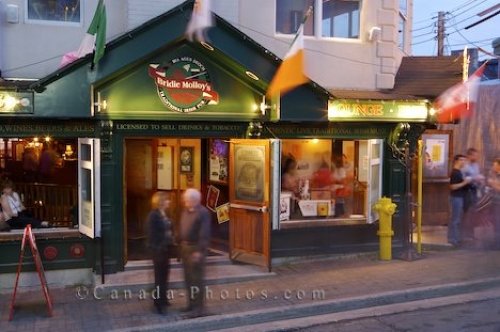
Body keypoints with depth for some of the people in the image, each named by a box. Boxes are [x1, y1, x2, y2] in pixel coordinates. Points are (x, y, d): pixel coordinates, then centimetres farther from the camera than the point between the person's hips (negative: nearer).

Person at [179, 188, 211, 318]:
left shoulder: (203, 213, -15)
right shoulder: (185, 211, 10)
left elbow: (204, 234, -19)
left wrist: (199, 251, -22)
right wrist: (180, 244, 10)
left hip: (196, 248, -8)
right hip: (185, 247, 8)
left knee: (196, 279, -3)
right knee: (188, 278, 15)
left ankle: (199, 308, 5)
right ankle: (191, 303, 28)